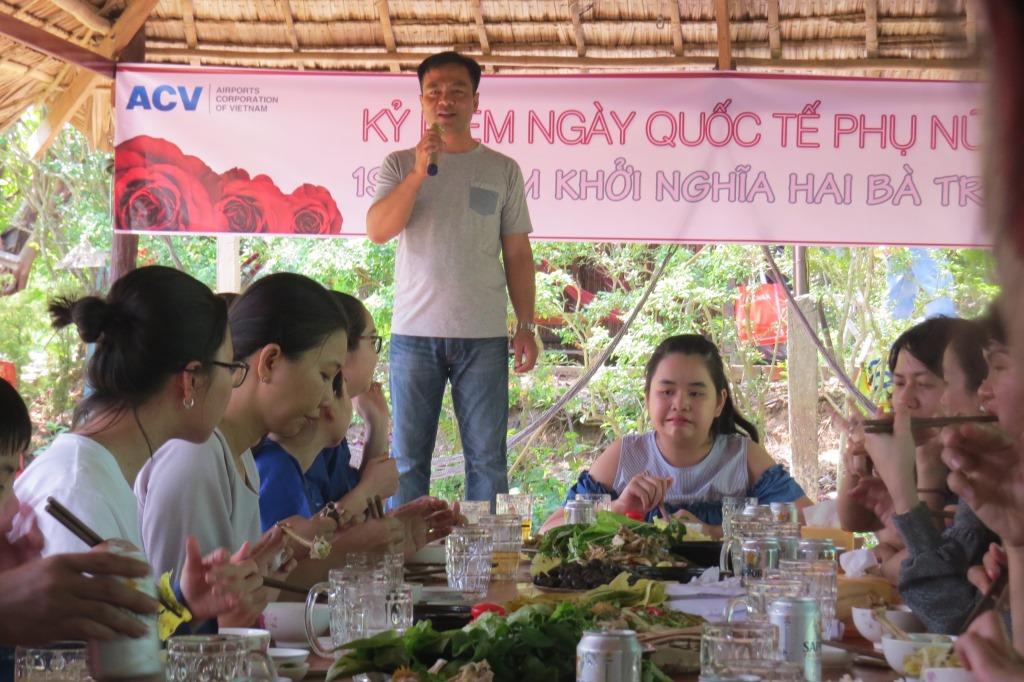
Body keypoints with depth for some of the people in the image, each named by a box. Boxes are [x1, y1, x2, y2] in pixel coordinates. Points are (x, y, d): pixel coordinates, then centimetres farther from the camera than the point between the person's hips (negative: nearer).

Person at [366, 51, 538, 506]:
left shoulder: (503, 170, 10)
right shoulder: (400, 165, 9)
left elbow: (518, 254, 10)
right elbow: (378, 231, -6)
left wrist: (526, 325, 2)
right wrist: (419, 171, -15)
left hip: (483, 335, 0)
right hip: (414, 331, 0)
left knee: (487, 458, 2)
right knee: (407, 458, 3)